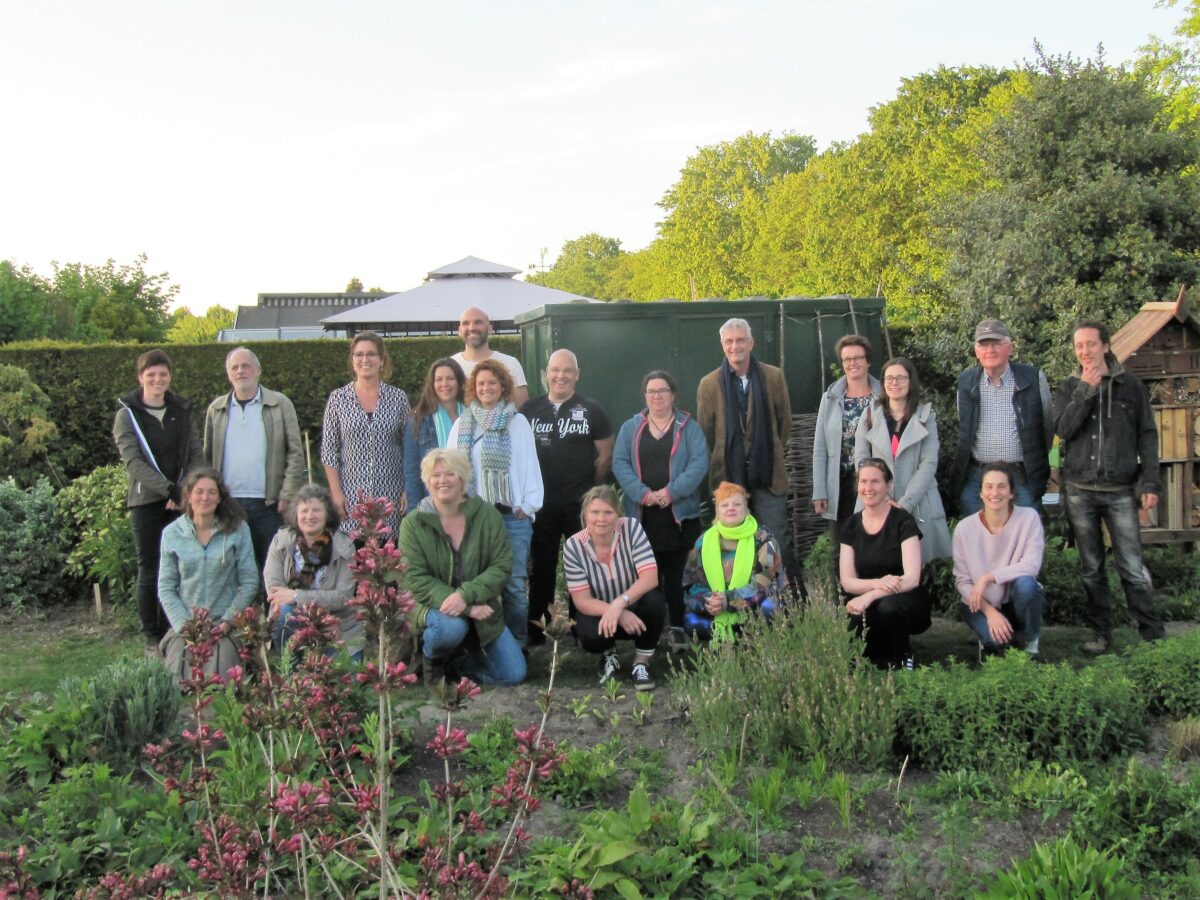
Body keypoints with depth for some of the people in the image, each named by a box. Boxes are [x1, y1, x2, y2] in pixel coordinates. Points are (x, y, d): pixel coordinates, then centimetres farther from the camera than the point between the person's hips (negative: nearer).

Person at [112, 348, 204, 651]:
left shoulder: (182, 411, 12)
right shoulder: (128, 414, 0)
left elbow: (197, 454, 9)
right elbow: (133, 461, -10)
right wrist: (170, 490, -18)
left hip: (181, 500, 3)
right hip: (147, 501, -3)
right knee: (150, 570, 1)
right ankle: (153, 637, 10)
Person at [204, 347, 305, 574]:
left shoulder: (280, 404, 4)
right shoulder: (216, 409, 12)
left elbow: (295, 453, 0)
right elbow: (208, 457, 13)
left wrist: (287, 495, -7)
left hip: (269, 504, -2)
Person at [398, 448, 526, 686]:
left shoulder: (487, 515, -6)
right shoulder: (413, 524, -11)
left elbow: (502, 566, -10)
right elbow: (418, 580, -16)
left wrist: (466, 595, -27)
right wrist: (467, 608, -26)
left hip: (482, 611, 3)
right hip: (434, 608, -3)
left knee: (514, 675, -3)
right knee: (451, 627, -37)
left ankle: (459, 658, 23)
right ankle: (432, 659, -1)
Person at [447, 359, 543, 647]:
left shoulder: (518, 422, 6)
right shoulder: (462, 424, 10)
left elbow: (530, 464, 4)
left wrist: (529, 504, -3)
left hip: (514, 515, -1)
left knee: (515, 583, -2)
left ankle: (517, 643, 8)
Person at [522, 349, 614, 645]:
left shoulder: (591, 410, 0)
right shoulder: (530, 410, 5)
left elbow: (606, 455, 2)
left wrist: (589, 487, 0)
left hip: (580, 504, -1)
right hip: (541, 503, 2)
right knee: (541, 565, 10)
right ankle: (536, 623, 20)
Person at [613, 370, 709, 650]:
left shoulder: (688, 427, 7)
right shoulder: (630, 428, 12)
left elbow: (699, 463, -4)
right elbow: (620, 463, 2)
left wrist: (672, 491, -16)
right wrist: (642, 493, -13)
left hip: (679, 514, -1)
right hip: (642, 515, 1)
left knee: (675, 574, -1)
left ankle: (678, 628, 7)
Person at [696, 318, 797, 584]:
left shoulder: (773, 377, 4)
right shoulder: (709, 384, 3)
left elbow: (784, 421, 11)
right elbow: (705, 432, 8)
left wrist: (772, 457, 11)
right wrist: (721, 463, 9)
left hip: (768, 476, 0)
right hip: (728, 477, 0)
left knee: (779, 543, -1)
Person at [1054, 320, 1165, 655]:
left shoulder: (1130, 385, 5)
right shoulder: (1069, 388, 8)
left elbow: (1147, 435, 5)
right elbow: (1062, 429, -7)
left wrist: (1150, 483, -2)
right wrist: (1086, 389, -12)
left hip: (1121, 490, -2)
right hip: (1079, 491, 2)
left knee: (1132, 567, -6)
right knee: (1091, 568, 7)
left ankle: (1153, 635, 2)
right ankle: (1101, 634, 15)